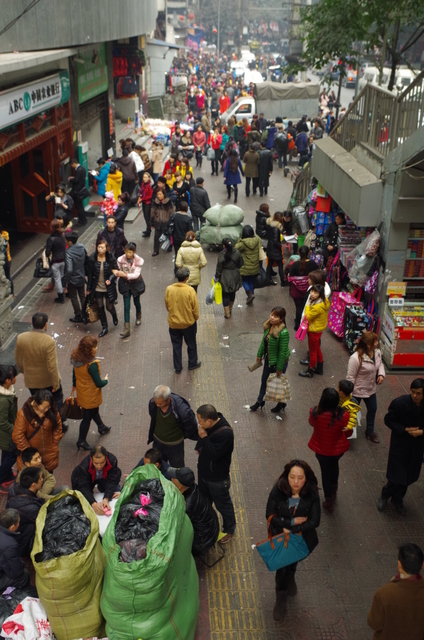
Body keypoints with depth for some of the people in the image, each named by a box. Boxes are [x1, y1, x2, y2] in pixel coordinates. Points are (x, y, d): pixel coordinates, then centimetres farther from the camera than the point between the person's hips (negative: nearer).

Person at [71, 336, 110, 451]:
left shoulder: (76, 359, -12)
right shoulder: (92, 365, -36)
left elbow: (74, 374, 6)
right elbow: (99, 384, -29)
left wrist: (74, 385, 23)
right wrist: (106, 380, -7)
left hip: (81, 393, 8)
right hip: (90, 397, -8)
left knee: (94, 411, 31)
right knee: (87, 418, 13)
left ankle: (102, 427, 56)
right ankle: (81, 441, 29)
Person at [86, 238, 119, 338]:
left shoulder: (111, 258, -14)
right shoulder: (92, 258, -11)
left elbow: (115, 271, -4)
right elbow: (90, 274, -2)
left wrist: (110, 279, -23)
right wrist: (88, 288, 4)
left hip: (108, 288, -1)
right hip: (97, 288, 2)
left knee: (110, 307, 10)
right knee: (100, 308, 11)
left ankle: (114, 316, 46)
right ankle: (104, 328, 28)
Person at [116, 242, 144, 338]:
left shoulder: (139, 260, -20)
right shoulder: (120, 260, -16)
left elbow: (136, 274, -26)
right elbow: (118, 271, -8)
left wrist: (125, 275, -40)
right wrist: (117, 273, -32)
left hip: (136, 284, 0)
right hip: (125, 284, 0)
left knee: (136, 302, 22)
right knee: (126, 306, -2)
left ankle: (138, 318, 54)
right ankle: (127, 330, 0)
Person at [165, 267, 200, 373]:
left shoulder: (169, 289, -12)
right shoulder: (190, 290, -21)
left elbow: (167, 305, 1)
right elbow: (195, 307, -13)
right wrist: (196, 318, 6)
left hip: (173, 323, 2)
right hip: (188, 322, -2)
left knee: (176, 345, 16)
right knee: (191, 344, 20)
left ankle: (178, 367, 25)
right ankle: (192, 363, 36)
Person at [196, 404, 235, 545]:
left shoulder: (225, 433, -34)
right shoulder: (209, 425, -11)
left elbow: (214, 454, -35)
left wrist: (204, 437, -36)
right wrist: (199, 448, -4)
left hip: (217, 478, -7)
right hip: (203, 471, 7)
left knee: (223, 504, 16)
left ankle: (229, 529, 39)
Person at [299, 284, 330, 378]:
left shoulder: (317, 307, -34)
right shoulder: (324, 301, -5)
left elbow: (308, 317, -20)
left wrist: (308, 305, -13)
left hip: (314, 331, -9)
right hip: (320, 328, 9)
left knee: (312, 351, 9)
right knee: (317, 349, 25)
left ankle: (310, 372, 27)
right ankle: (319, 368, 41)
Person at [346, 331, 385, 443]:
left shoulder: (377, 352, -10)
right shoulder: (356, 358, -33)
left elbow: (380, 364, 12)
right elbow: (350, 377, -24)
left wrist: (381, 374, -8)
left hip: (371, 389, 7)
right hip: (357, 391, -7)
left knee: (372, 409, 24)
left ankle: (370, 431, 49)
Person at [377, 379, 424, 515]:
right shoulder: (399, 403, -22)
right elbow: (388, 420, -11)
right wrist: (405, 429, -22)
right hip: (400, 445, -3)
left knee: (408, 477, 16)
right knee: (397, 477, 0)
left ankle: (397, 500, 41)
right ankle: (384, 496, 31)